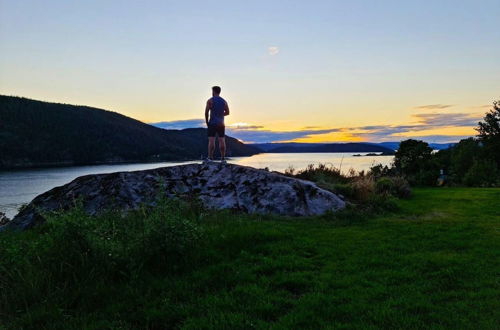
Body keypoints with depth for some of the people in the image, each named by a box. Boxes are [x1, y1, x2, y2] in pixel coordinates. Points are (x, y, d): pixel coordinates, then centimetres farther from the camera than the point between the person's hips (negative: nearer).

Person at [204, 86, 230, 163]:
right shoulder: (224, 101, 9)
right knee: (222, 140, 3)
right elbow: (227, 112, 10)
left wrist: (206, 121, 2)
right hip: (221, 124, 4)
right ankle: (223, 158, 2)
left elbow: (206, 112, -9)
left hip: (212, 123, -4)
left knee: (211, 140, -7)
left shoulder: (210, 100, -5)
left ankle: (210, 158, -11)